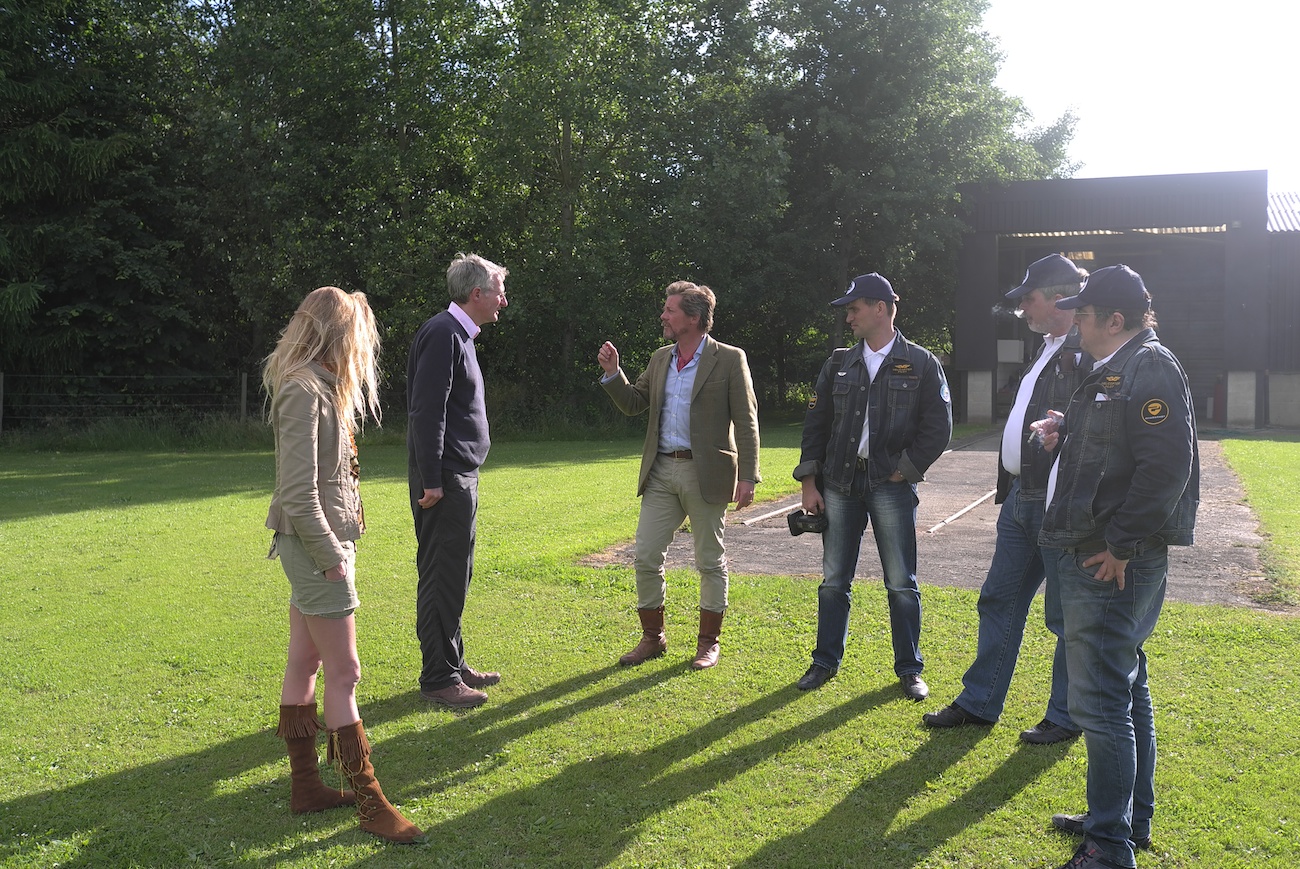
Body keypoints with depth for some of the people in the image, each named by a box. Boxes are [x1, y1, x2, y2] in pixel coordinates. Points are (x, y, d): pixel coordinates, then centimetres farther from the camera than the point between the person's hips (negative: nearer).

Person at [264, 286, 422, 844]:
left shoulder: (322, 386, 12)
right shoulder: (303, 390, -18)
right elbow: (298, 494, -22)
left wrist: (333, 547, 8)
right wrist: (331, 558, -18)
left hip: (321, 541, 10)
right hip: (316, 545, -10)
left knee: (304, 665, 15)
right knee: (343, 674, -4)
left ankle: (305, 786, 25)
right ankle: (369, 803, 4)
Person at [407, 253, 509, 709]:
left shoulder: (457, 334, 17)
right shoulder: (443, 334, -14)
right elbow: (427, 411, -20)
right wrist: (431, 480, -22)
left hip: (459, 477, 10)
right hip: (445, 479, -10)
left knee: (453, 575, 16)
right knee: (444, 578, -4)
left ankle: (452, 664, 27)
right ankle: (438, 678, 4)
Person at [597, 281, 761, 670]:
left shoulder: (729, 359, -5)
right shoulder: (660, 359, 12)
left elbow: (746, 422, -8)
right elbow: (633, 404, 16)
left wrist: (747, 477, -14)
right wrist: (613, 373, 1)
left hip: (705, 473, -5)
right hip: (661, 471, 6)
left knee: (710, 561, 6)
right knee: (646, 557, 4)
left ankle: (708, 642, 20)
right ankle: (652, 638, 19)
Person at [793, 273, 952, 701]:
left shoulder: (921, 364, -2)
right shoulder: (839, 364, 9)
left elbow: (938, 427, -4)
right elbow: (816, 424, 8)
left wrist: (904, 471, -8)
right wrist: (809, 481, 2)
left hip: (891, 485, -3)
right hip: (839, 484, 4)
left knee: (901, 583, 2)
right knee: (834, 580, 9)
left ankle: (909, 669, 15)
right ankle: (826, 661, 22)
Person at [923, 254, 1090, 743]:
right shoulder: (1049, 349, 16)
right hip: (1020, 498, 10)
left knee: (1066, 616, 4)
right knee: (999, 602, 15)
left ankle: (1066, 717, 19)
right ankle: (980, 703, 27)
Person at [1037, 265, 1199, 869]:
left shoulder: (1150, 368, -15)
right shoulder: (1116, 369, 16)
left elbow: (1167, 464, -25)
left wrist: (1120, 545, -23)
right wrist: (1065, 437, 11)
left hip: (1113, 563, -11)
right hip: (1095, 556, 11)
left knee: (1100, 701, -7)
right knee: (1125, 690, 19)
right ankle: (1130, 819, 33)